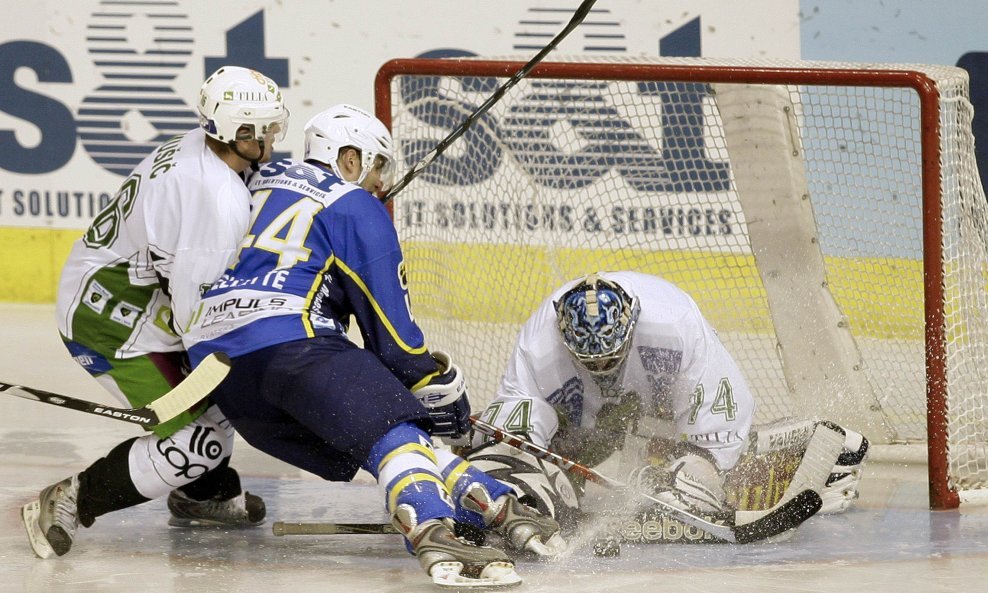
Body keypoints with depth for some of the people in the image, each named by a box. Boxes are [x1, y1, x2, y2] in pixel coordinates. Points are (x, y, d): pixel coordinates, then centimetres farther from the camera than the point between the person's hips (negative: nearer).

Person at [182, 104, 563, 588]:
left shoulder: (261, 186, 29)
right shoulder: (357, 208, 8)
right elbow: (391, 329, 4)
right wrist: (438, 384, 14)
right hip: (289, 341, -7)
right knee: (391, 427, -19)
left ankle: (497, 508, -3)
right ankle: (433, 535, -48)